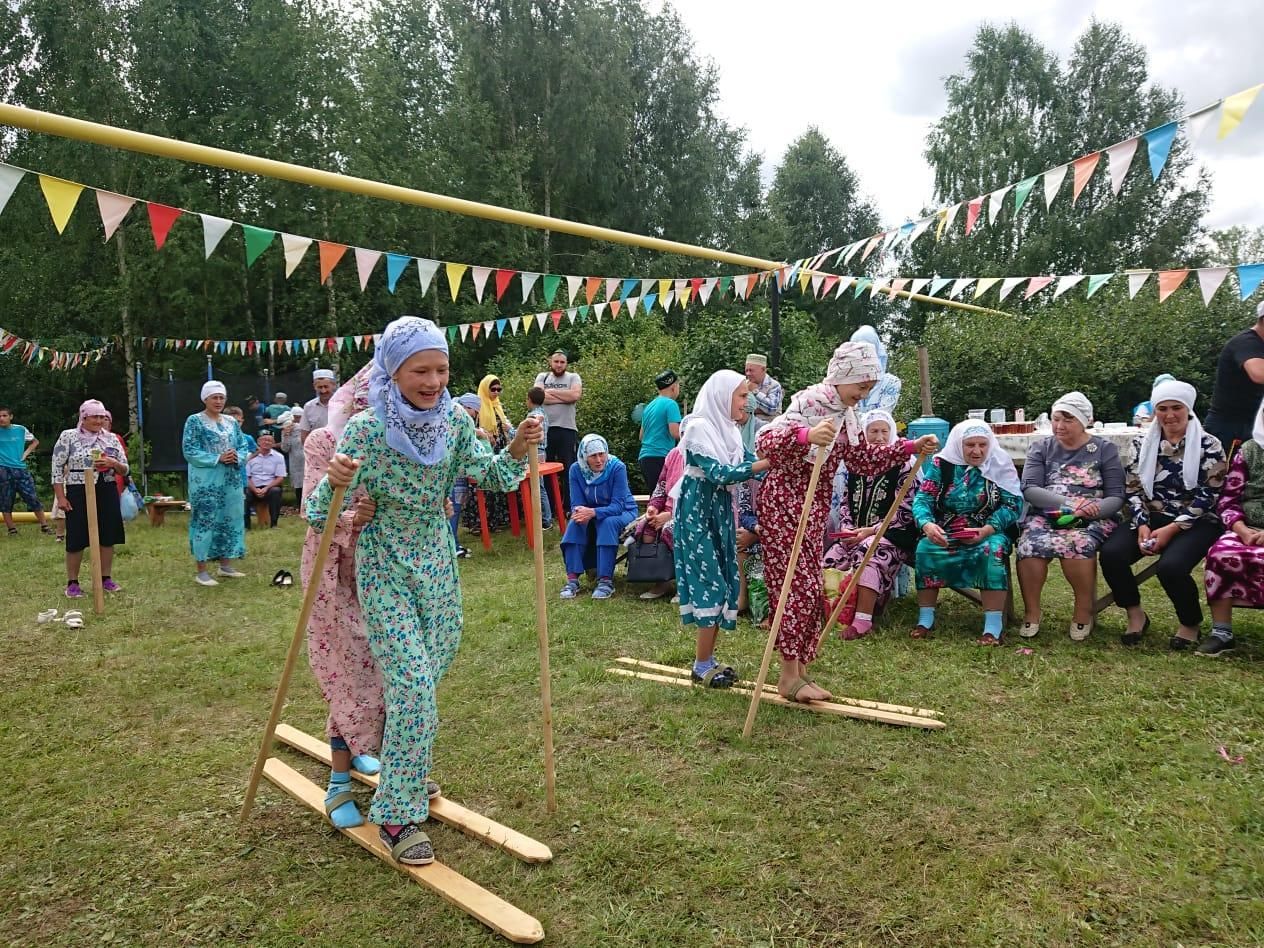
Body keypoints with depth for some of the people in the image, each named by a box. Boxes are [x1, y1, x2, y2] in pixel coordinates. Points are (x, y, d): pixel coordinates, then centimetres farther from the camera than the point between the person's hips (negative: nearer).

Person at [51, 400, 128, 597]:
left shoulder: (111, 438, 8)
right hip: (78, 493, -4)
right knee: (76, 539, 1)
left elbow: (124, 469, 10)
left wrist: (113, 463, -13)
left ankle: (106, 578, 20)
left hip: (107, 493, 4)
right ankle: (72, 582, 13)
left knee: (108, 537, 7)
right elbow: (57, 468, -4)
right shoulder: (68, 437, -3)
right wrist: (60, 497, -9)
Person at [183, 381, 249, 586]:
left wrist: (237, 458, -10)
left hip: (231, 481, 6)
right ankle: (202, 571, 0)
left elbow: (243, 447, 12)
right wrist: (218, 459, -18)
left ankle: (226, 565, 21)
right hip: (206, 482, -6)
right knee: (205, 521, -5)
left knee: (230, 520, 9)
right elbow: (190, 451, -10)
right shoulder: (194, 421, -3)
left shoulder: (232, 421, 13)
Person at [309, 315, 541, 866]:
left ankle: (403, 774, 43)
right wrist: (333, 483, -40)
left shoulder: (454, 421, -7)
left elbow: (486, 474, -1)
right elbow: (323, 518, -18)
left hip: (437, 562, 5)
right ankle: (397, 816, 6)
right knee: (412, 685, -10)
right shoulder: (366, 430, -20)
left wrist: (517, 451, -19)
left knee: (431, 671, 17)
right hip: (385, 569, -5)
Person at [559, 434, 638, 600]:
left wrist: (593, 512, -44)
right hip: (591, 514, 3)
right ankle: (572, 579, -27)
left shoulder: (617, 467, -23)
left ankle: (606, 580, -32)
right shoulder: (576, 469, -13)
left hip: (621, 513, -3)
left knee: (608, 522, -35)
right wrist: (582, 513, -37)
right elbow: (576, 504, -12)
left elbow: (617, 506, -27)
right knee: (576, 522, -28)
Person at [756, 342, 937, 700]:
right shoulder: (808, 402, -18)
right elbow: (765, 441, -31)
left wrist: (910, 447, 14)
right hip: (784, 502, -9)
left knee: (812, 589, 10)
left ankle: (800, 669, 20)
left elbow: (865, 459, 19)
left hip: (815, 506, 9)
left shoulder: (847, 415, 8)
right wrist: (806, 436, -49)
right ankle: (789, 677, 3)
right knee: (798, 587, -7)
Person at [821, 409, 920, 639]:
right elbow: (845, 502, 18)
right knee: (828, 560, -21)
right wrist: (846, 528, -1)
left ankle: (863, 620, -38)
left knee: (867, 555, -36)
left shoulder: (904, 463, -1)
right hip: (856, 533, 6)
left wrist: (870, 531, -15)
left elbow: (905, 512, -8)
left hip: (893, 533, -5)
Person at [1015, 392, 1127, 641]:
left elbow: (1117, 498, 1)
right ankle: (1031, 612, -13)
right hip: (1045, 516, 1)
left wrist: (1090, 511, -21)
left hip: (1093, 519, -1)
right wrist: (1069, 502, -20)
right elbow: (1029, 489, -4)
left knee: (1076, 543, -36)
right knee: (1030, 543, -32)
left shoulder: (1105, 450, 8)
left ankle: (1084, 612, -14)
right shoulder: (1041, 448, 11)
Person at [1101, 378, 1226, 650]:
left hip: (1196, 523, -3)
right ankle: (1136, 615, -2)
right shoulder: (1143, 444, 8)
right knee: (1111, 553, -25)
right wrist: (1142, 526, -12)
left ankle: (1190, 624, -2)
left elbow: (1207, 497, -8)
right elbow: (1133, 490, 5)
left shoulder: (1208, 446, -2)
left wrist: (1171, 529, -17)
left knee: (1171, 566, -33)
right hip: (1152, 519, 4)